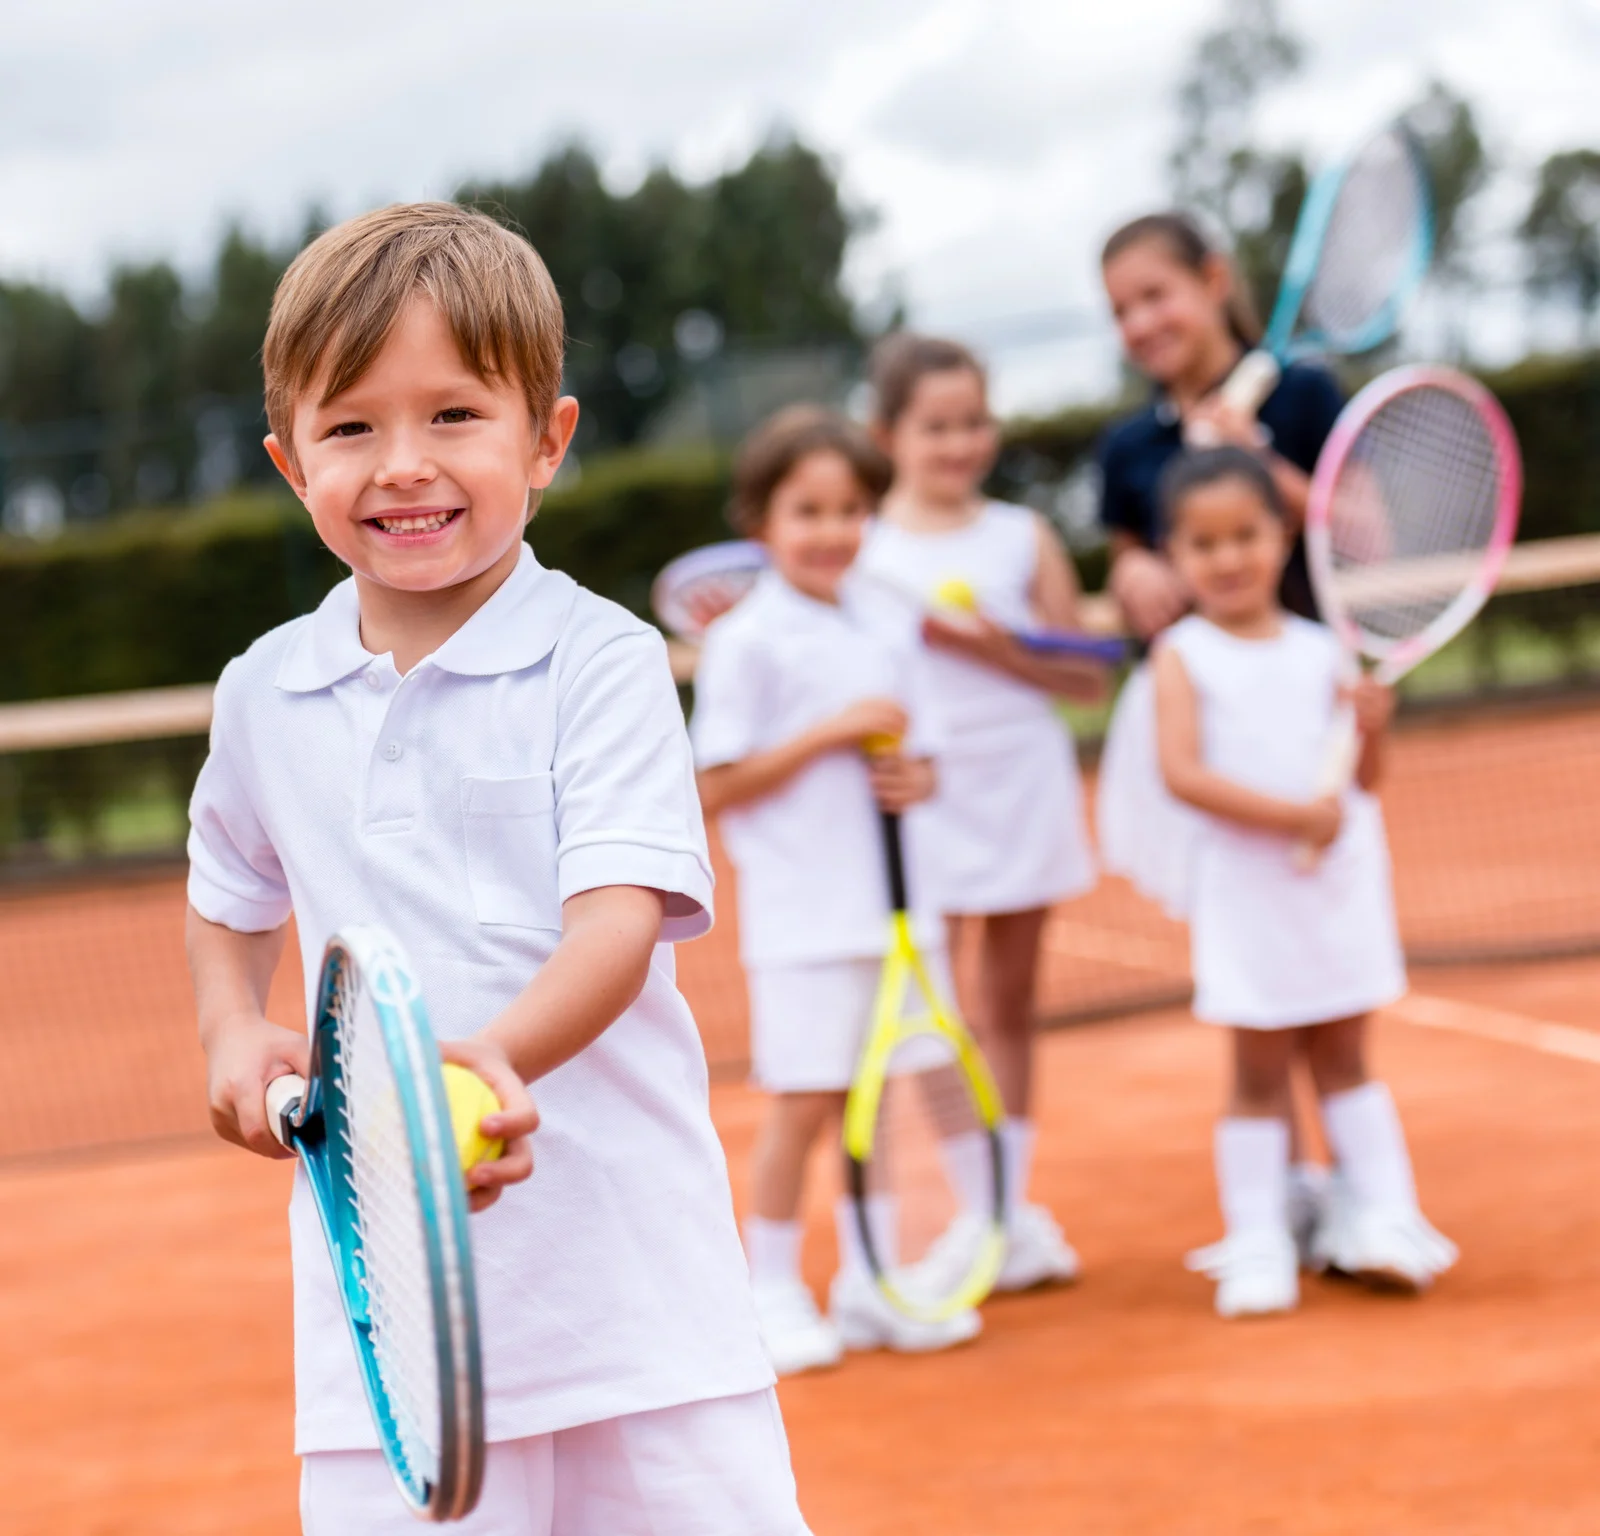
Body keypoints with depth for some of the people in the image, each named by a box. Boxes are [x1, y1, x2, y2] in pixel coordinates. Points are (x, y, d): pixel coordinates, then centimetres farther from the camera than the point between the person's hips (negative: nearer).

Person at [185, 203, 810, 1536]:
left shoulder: (602, 662, -5)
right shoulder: (264, 694, 8)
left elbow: (620, 915, -17)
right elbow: (230, 897, 27)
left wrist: (500, 1055, -36)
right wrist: (234, 1030, 7)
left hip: (630, 1276, -3)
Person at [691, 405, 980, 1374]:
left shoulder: (889, 629, 9)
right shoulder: (746, 641, -7)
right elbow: (715, 789, -9)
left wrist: (912, 777, -7)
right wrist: (828, 734, -16)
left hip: (894, 908, 5)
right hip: (803, 919, -5)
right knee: (806, 1102, -3)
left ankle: (869, 1288, 21)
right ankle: (774, 1295, 11)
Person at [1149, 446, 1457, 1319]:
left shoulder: (1320, 651, 5)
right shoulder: (1184, 656, -5)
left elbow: (1363, 778, 9)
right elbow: (1182, 772, -18)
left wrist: (1371, 727, -13)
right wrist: (1290, 814, -25)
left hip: (1339, 885, 3)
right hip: (1247, 889, -3)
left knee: (1343, 1057, 10)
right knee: (1259, 1070, 3)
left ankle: (1381, 1218, 12)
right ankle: (1257, 1247, 9)